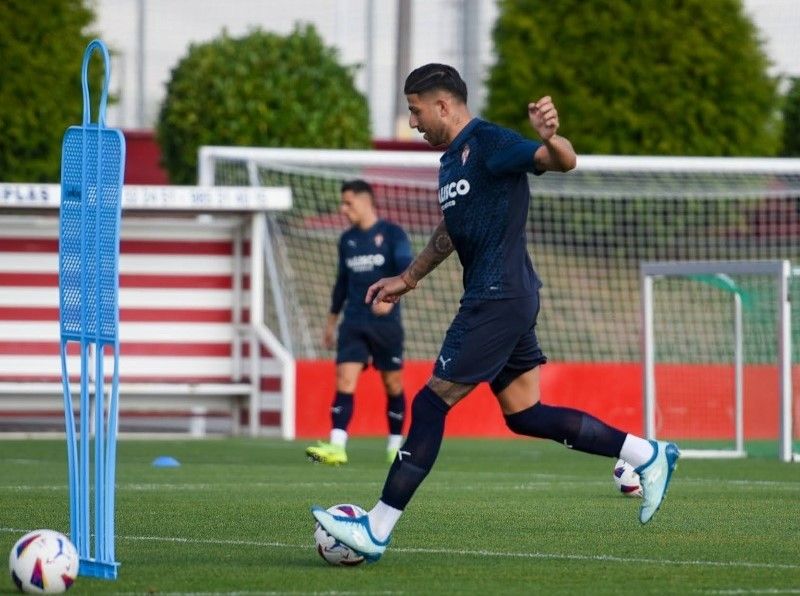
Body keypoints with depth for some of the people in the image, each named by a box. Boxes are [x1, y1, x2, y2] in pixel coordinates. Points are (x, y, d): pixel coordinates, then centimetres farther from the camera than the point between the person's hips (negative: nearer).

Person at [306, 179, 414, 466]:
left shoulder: (392, 234, -3)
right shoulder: (347, 240, 13)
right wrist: (331, 321, 23)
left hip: (386, 323, -4)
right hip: (353, 323, 4)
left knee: (393, 385, 4)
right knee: (345, 380, -11)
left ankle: (395, 447, 19)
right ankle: (336, 447, -21)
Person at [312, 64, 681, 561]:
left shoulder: (489, 143, -11)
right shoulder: (452, 160, 18)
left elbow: (564, 162, -22)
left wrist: (550, 138, -44)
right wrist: (408, 279, 36)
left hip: (498, 298, -10)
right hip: (497, 300, 10)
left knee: (432, 403, -8)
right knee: (524, 415, 10)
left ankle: (377, 530, -6)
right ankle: (648, 455, 15)